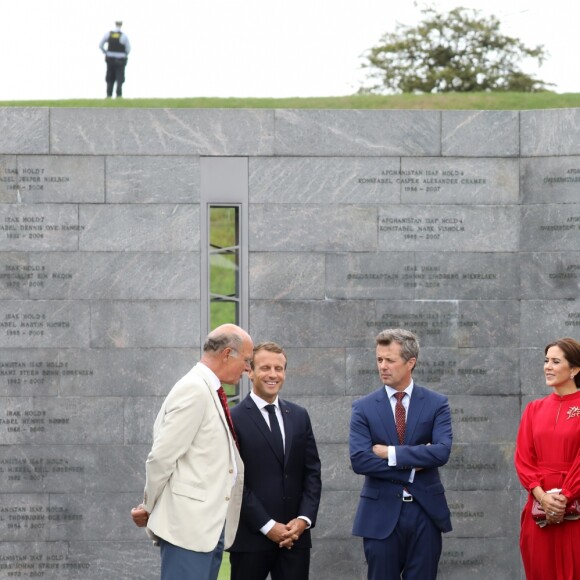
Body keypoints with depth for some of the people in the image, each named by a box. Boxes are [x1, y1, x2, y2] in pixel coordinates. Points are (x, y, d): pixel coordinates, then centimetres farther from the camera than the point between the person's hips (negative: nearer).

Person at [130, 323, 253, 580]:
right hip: (188, 523, -9)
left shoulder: (210, 392, 16)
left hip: (211, 527, 9)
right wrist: (149, 508, -5)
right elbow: (162, 457, -14)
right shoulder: (194, 390, -13)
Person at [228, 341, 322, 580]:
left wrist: (304, 519, -4)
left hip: (295, 536, 4)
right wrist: (267, 526, -12)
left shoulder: (299, 416, 12)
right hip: (251, 537, -4)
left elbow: (312, 472, 11)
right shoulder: (234, 419, -5)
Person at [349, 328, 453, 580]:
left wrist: (391, 453, -15)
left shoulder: (436, 404, 2)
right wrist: (411, 466, -12)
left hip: (425, 512, 0)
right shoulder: (364, 407, 1)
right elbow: (359, 460, -10)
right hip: (381, 513, 0)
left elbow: (442, 451, -13)